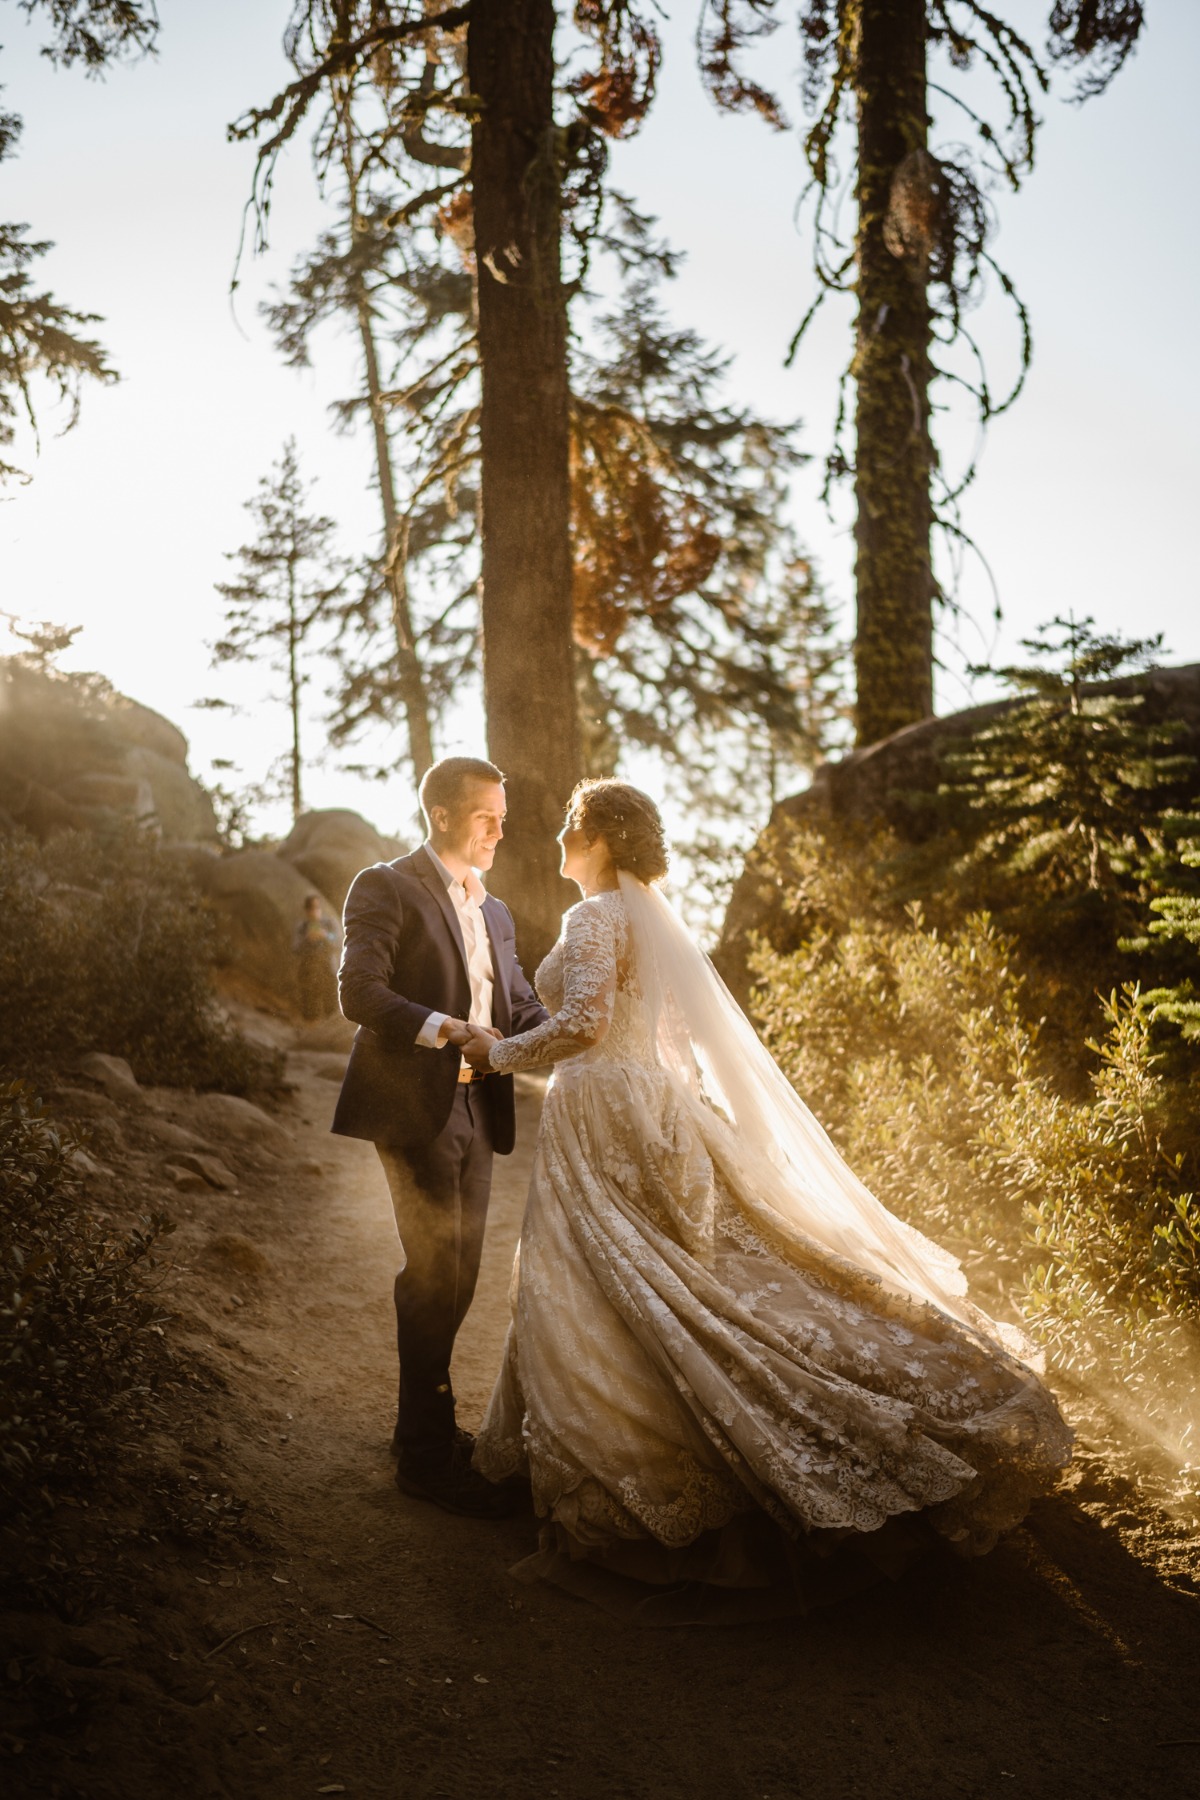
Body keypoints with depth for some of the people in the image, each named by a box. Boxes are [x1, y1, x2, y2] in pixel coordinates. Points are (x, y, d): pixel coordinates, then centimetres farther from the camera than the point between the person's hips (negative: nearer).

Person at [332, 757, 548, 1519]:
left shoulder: (494, 911, 19)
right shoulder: (387, 887, -5)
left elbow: (520, 1006, 16)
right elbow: (359, 991, -16)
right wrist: (444, 1028, -27)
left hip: (476, 1108, 8)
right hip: (416, 1105, -8)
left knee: (456, 1276, 13)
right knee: (436, 1274, -7)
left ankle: (427, 1427, 26)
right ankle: (428, 1455, 2)